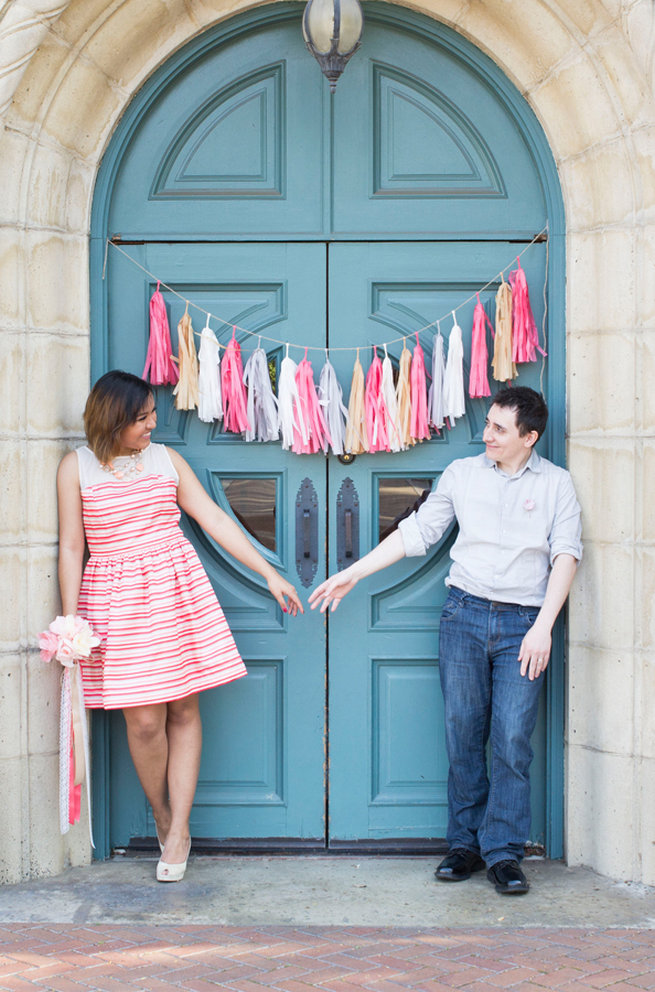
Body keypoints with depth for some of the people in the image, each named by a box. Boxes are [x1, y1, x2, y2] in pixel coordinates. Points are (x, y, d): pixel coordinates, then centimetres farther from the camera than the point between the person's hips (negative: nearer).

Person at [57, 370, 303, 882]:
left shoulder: (166, 459, 8)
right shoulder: (77, 466, 2)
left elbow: (215, 520, 8)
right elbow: (71, 548, 1)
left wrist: (270, 574, 5)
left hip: (179, 590, 3)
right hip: (117, 600, -2)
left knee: (184, 709, 2)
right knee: (145, 720, -5)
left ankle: (179, 830, 10)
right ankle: (164, 819, 19)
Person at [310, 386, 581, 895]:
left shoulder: (556, 483, 5)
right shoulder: (462, 473, 10)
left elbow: (565, 554, -1)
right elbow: (416, 531, 13)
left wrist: (543, 626, -12)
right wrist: (353, 573, 10)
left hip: (524, 624, -2)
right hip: (465, 614, 2)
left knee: (512, 739, -6)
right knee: (463, 733, 2)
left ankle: (504, 852, 3)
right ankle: (465, 843, 13)